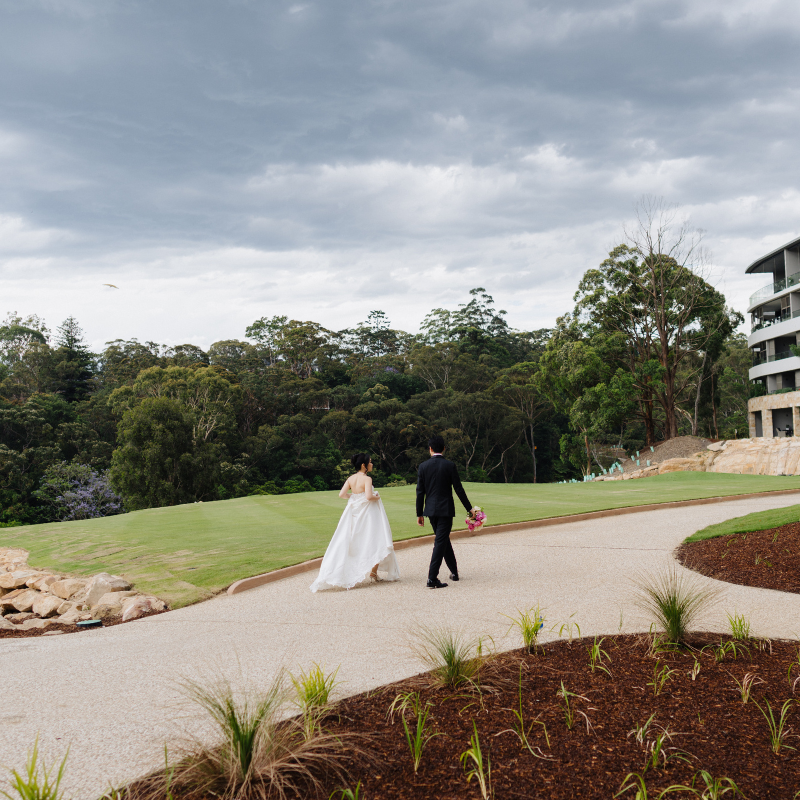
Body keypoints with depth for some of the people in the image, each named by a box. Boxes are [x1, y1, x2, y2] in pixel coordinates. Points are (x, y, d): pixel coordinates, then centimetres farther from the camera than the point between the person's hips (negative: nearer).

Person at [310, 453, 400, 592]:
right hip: (367, 512, -6)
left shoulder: (351, 478, 1)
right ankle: (374, 571, 9)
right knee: (377, 540, 9)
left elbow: (341, 494, -3)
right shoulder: (367, 479, -16)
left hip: (354, 512, 6)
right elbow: (369, 496, -27)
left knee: (351, 543, 13)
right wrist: (377, 497, -7)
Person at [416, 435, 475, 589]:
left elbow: (420, 492, 0)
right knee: (440, 542, -2)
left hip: (431, 510, 4)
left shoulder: (423, 466, -1)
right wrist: (469, 509, 3)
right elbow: (459, 489, -6)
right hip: (446, 509, -4)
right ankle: (432, 578, -8)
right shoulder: (450, 465, -7)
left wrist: (419, 514, 7)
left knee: (443, 539, 19)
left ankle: (454, 571, 30)